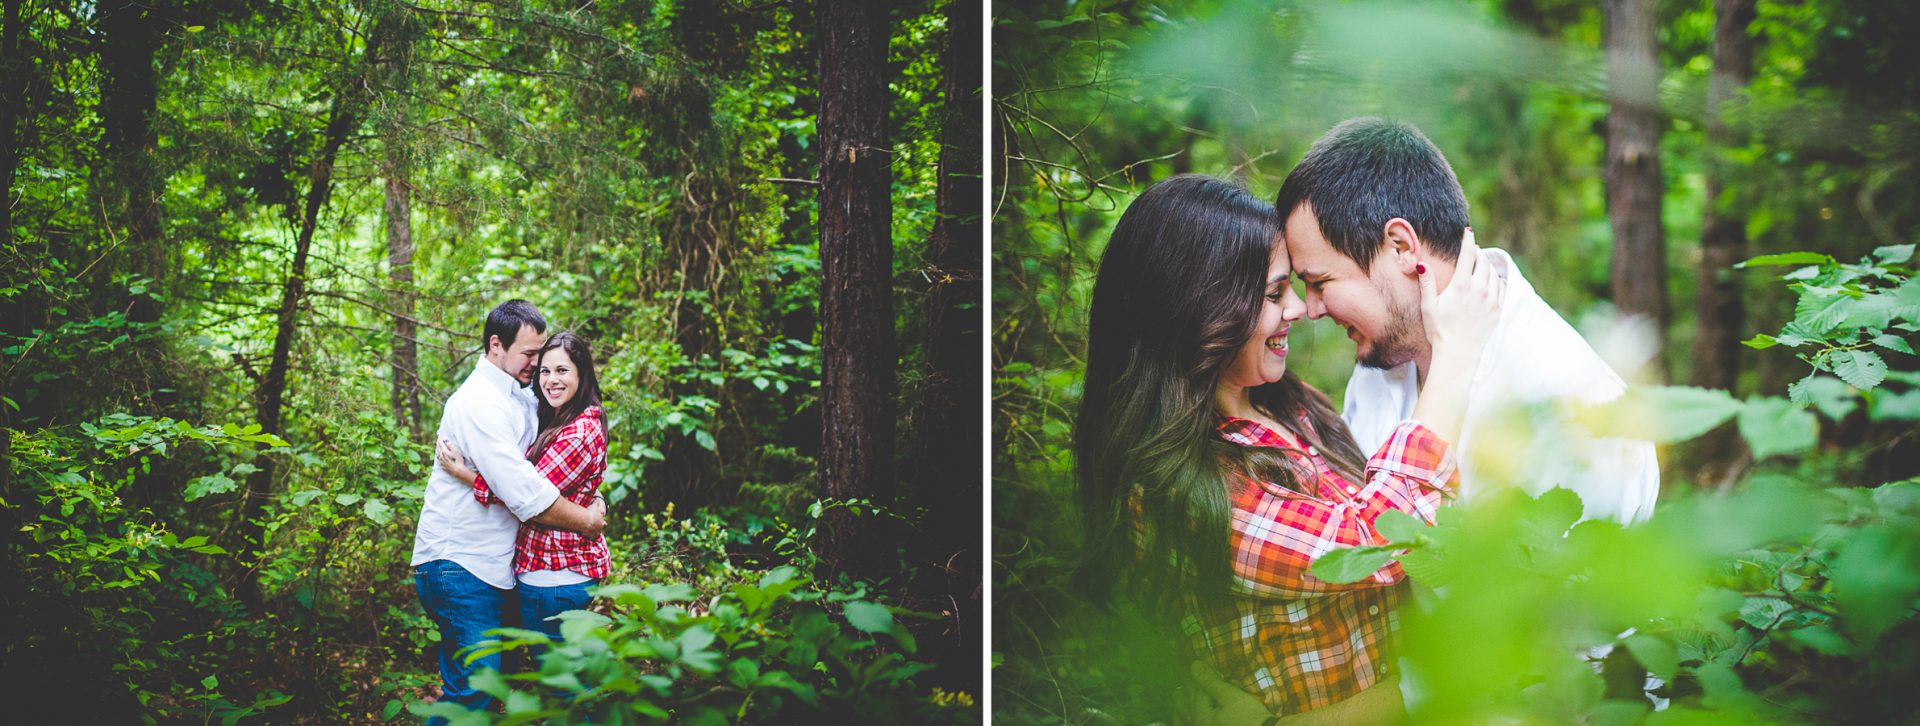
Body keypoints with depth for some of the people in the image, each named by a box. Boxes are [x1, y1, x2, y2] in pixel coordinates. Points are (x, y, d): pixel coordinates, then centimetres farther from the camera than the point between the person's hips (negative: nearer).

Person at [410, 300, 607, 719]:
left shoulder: (521, 399, 14)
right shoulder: (480, 403, -16)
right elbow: (527, 496, -23)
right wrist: (588, 521, -10)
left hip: (493, 566, 9)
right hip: (459, 564, -9)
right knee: (473, 686, -12)